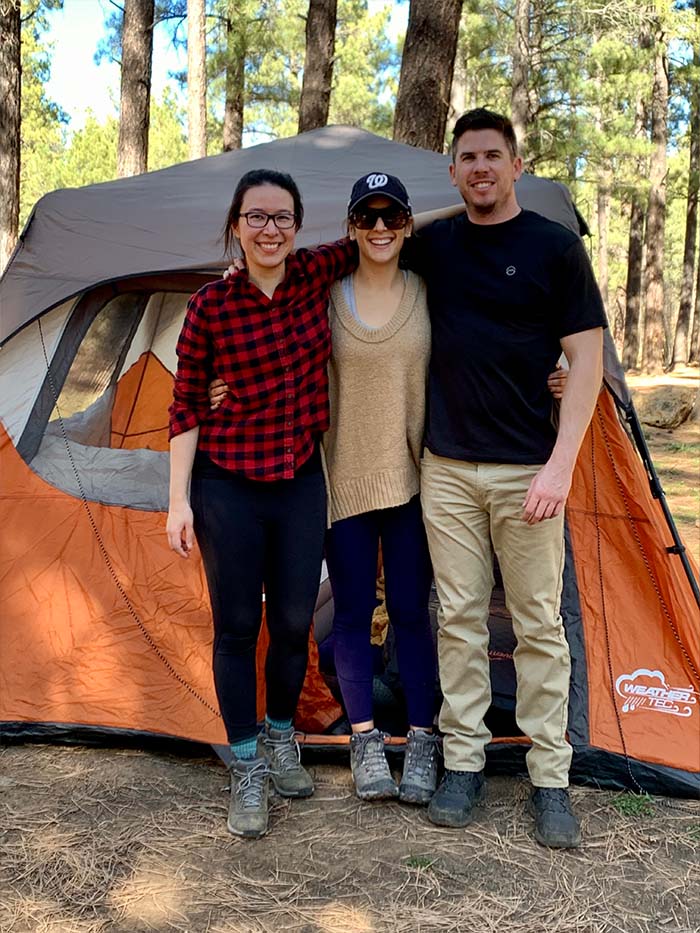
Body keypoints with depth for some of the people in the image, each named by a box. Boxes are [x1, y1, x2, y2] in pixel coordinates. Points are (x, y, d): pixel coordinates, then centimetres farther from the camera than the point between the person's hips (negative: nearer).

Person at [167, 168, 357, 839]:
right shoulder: (210, 306, -9)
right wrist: (179, 499, -7)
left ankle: (280, 741, 35)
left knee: (294, 622, 9)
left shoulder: (314, 276, -1)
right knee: (237, 627, 4)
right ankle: (246, 772, 21)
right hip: (228, 486, -3)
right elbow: (186, 407, -3)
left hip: (300, 482, 3)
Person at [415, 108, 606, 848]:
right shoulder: (433, 245, 8)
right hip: (447, 467, 3)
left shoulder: (555, 248, -3)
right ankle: (463, 763, 20)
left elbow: (586, 360, -6)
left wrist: (561, 463, -14)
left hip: (525, 471, -3)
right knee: (459, 617, 8)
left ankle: (550, 779, 15)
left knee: (538, 624, 3)